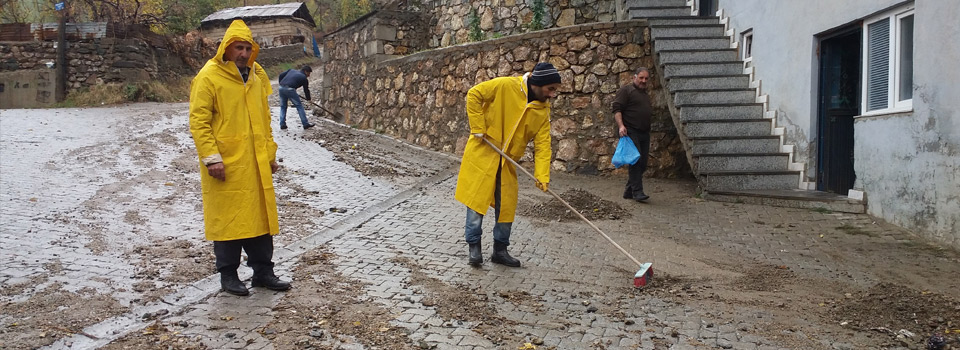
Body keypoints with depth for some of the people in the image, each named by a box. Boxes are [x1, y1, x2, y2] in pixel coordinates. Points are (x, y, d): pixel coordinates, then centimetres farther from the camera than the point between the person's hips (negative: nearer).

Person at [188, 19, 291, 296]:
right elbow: (198, 121, -11)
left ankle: (263, 271, 20)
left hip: (256, 164, 6)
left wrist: (270, 153, 15)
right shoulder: (208, 77, -7)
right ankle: (228, 275, 15)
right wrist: (211, 158, -17)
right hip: (225, 164, -6)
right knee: (227, 217, 2)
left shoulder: (257, 76, 13)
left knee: (260, 215, 10)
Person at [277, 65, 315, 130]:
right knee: (299, 106, 6)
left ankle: (282, 125, 15)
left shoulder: (291, 70, 24)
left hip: (281, 88, 6)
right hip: (290, 89, -6)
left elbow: (281, 75, 18)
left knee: (283, 106, 18)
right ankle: (305, 124, 8)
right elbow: (306, 90, 15)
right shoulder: (304, 78, 10)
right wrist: (309, 99, 29)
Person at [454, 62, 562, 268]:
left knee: (507, 205, 8)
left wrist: (542, 176, -16)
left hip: (507, 162, 5)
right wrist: (478, 128, -14)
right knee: (477, 199, -2)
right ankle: (474, 245, 11)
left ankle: (500, 250, 21)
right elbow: (474, 95, -11)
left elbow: (542, 145, -5)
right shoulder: (506, 86, -17)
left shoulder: (543, 111, -2)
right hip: (482, 153, -5)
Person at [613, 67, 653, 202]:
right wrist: (621, 125, -24)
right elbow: (617, 109, -10)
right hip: (630, 132, -8)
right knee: (636, 161, -17)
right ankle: (637, 191, -17)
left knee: (642, 164, 5)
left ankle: (628, 191, 14)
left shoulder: (646, 95, 25)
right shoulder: (626, 90, -1)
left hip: (644, 133, 8)